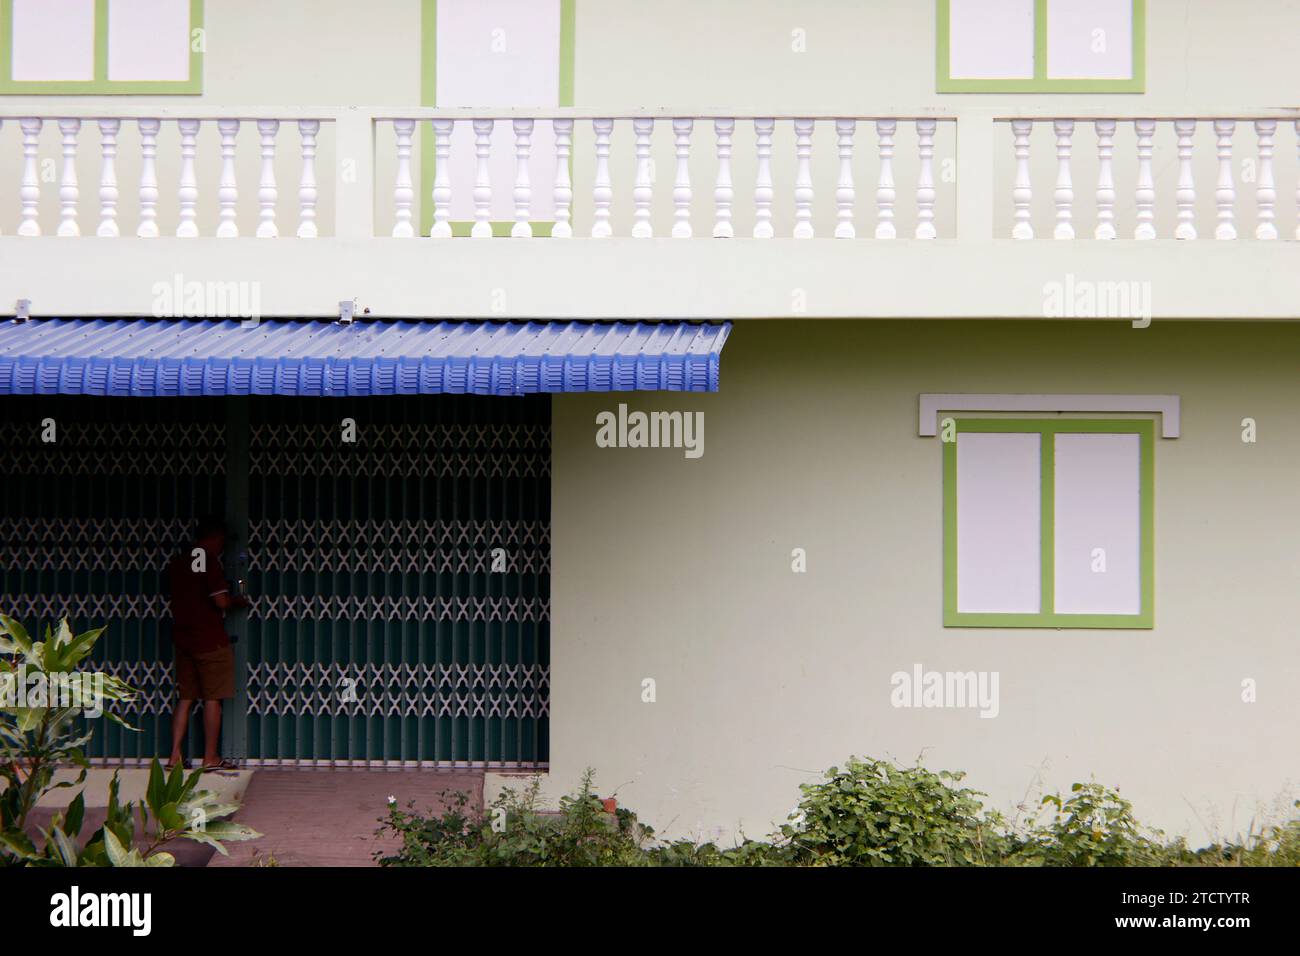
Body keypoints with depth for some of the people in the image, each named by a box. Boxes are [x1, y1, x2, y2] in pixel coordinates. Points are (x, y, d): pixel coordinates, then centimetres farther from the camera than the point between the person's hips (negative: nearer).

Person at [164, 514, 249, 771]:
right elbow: (221, 601, -18)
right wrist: (238, 601, 4)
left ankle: (175, 755, 4)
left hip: (183, 640, 7)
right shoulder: (210, 561, -12)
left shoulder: (177, 563, 11)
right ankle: (210, 757, 2)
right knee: (212, 698, 0)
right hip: (210, 640, -7)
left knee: (186, 698, 10)